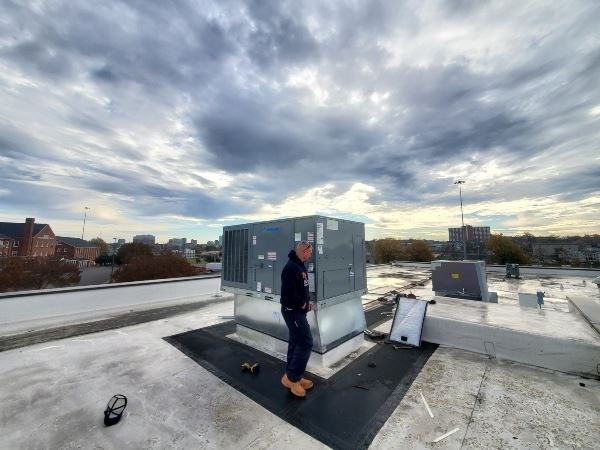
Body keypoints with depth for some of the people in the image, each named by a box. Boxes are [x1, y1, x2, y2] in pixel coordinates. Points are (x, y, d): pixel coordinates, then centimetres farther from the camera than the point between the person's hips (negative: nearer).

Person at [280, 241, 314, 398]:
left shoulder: (301, 266, 10)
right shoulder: (291, 267, -23)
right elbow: (288, 292, -29)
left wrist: (307, 301, 5)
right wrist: (302, 304, -16)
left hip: (298, 311, 10)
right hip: (293, 311, -10)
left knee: (296, 342, 16)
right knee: (306, 342, -4)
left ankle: (293, 377, 29)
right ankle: (291, 377, 10)